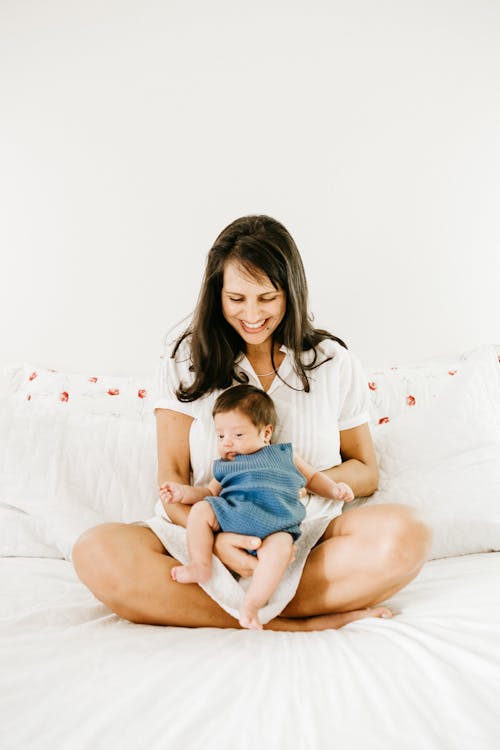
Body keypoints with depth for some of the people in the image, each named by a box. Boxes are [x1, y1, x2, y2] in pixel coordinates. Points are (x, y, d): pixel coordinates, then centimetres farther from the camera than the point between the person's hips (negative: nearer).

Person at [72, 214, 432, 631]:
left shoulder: (333, 362, 7)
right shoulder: (187, 359, 4)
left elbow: (367, 474, 13)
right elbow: (172, 479, -1)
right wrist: (214, 535, -22)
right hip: (206, 541, 0)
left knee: (404, 533, -28)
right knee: (96, 552, -28)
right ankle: (296, 624, -27)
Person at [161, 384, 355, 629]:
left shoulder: (284, 454, 23)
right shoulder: (223, 466, 27)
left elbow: (313, 477, 31)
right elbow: (210, 492, 27)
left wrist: (334, 489, 13)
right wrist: (183, 492, 9)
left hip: (276, 525, -3)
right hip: (231, 515, 3)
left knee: (280, 549, -35)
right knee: (201, 509, -19)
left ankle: (251, 605, -31)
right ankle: (201, 567, -14)